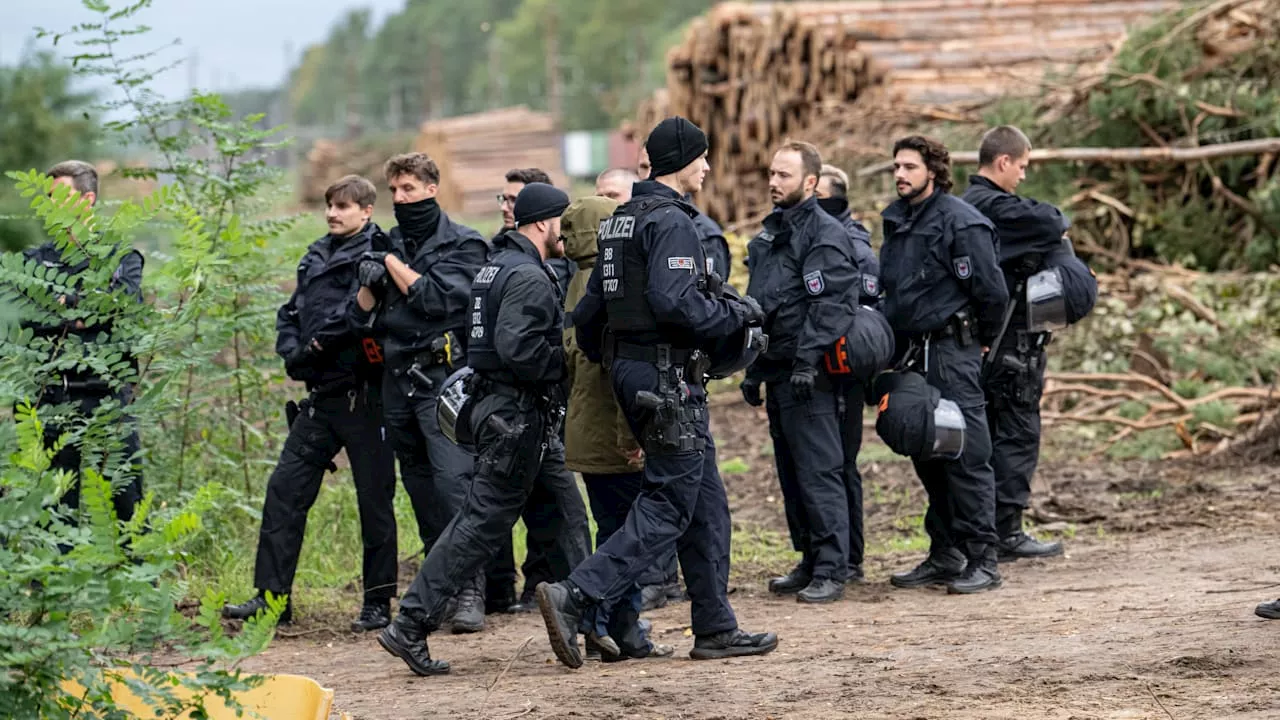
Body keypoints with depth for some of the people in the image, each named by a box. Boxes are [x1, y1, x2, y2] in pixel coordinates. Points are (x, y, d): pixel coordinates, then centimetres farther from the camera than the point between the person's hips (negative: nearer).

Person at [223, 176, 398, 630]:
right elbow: (291, 313, 21)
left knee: (374, 498, 1)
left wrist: (315, 347, -16)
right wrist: (291, 353, 2)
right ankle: (272, 596, 6)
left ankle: (378, 603, 9)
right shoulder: (317, 256, 17)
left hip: (363, 393, -8)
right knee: (284, 489, 3)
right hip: (321, 395, 8)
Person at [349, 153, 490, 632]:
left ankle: (471, 593, -18)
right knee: (421, 490, 9)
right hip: (397, 381, 6)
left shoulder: (462, 244, -1)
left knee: (454, 481, -17)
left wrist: (392, 264, -7)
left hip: (444, 376, -6)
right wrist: (368, 283, -7)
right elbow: (363, 319, 13)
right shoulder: (390, 245, 15)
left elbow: (438, 299, -15)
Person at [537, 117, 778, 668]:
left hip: (629, 369, 10)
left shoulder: (620, 220, 16)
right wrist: (738, 313, -11)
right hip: (666, 376, -10)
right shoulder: (671, 221, -13)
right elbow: (675, 302, -25)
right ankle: (576, 599, -16)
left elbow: (589, 311, 17)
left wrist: (604, 360, 27)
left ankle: (716, 628, 15)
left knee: (706, 501, 13)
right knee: (669, 506, -8)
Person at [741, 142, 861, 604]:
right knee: (791, 474, 12)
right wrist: (754, 370, 24)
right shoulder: (772, 233, 20)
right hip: (778, 371, 9)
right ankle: (810, 562, 19)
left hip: (808, 374, -9)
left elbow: (828, 305, -19)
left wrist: (806, 362, -25)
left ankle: (831, 571, -8)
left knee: (819, 471, -9)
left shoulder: (825, 233, -9)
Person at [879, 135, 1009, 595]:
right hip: (912, 353, 9)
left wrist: (982, 340, 0)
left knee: (966, 456, -8)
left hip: (951, 352, -8)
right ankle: (945, 556, 19)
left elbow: (991, 290, -11)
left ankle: (982, 560, -5)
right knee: (927, 457, 11)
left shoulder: (960, 221, -11)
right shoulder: (896, 221, 14)